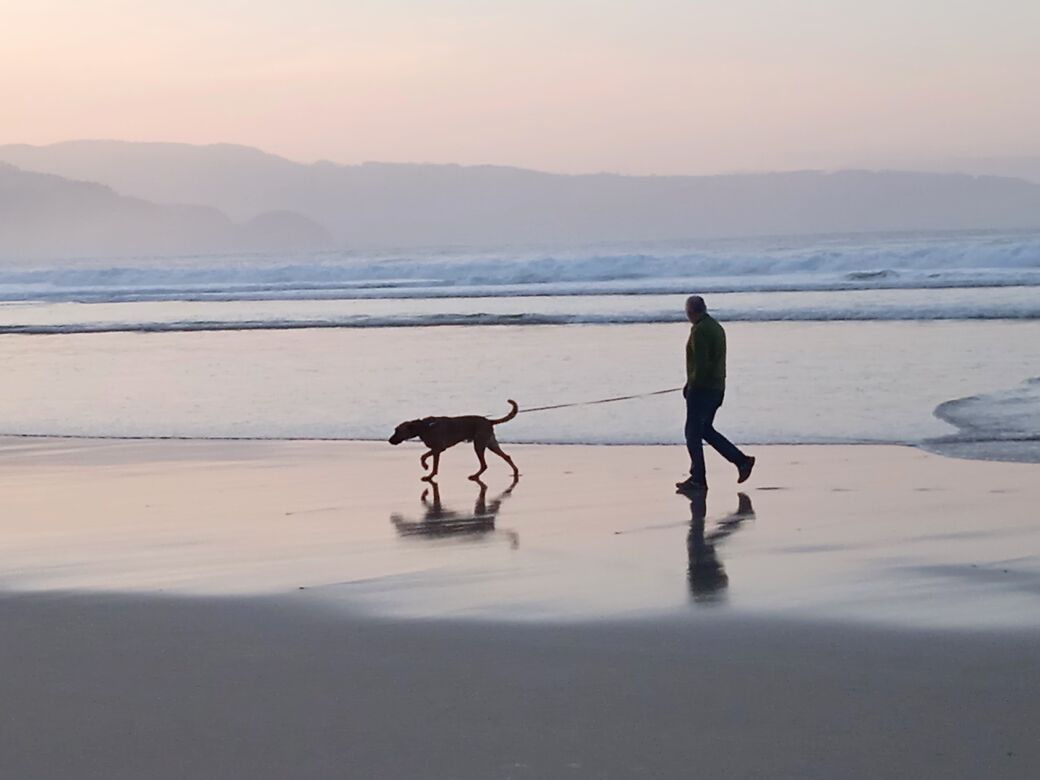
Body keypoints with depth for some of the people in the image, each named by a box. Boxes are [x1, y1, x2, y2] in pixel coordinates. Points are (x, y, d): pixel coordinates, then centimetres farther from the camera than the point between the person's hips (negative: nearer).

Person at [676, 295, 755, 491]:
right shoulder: (717, 327, 13)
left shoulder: (700, 330, -17)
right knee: (705, 430, 18)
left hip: (701, 388, -9)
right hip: (717, 388, 9)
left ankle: (698, 479, 1)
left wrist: (691, 385, -13)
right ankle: (742, 460, 13)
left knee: (693, 432, 0)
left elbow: (701, 363, -23)